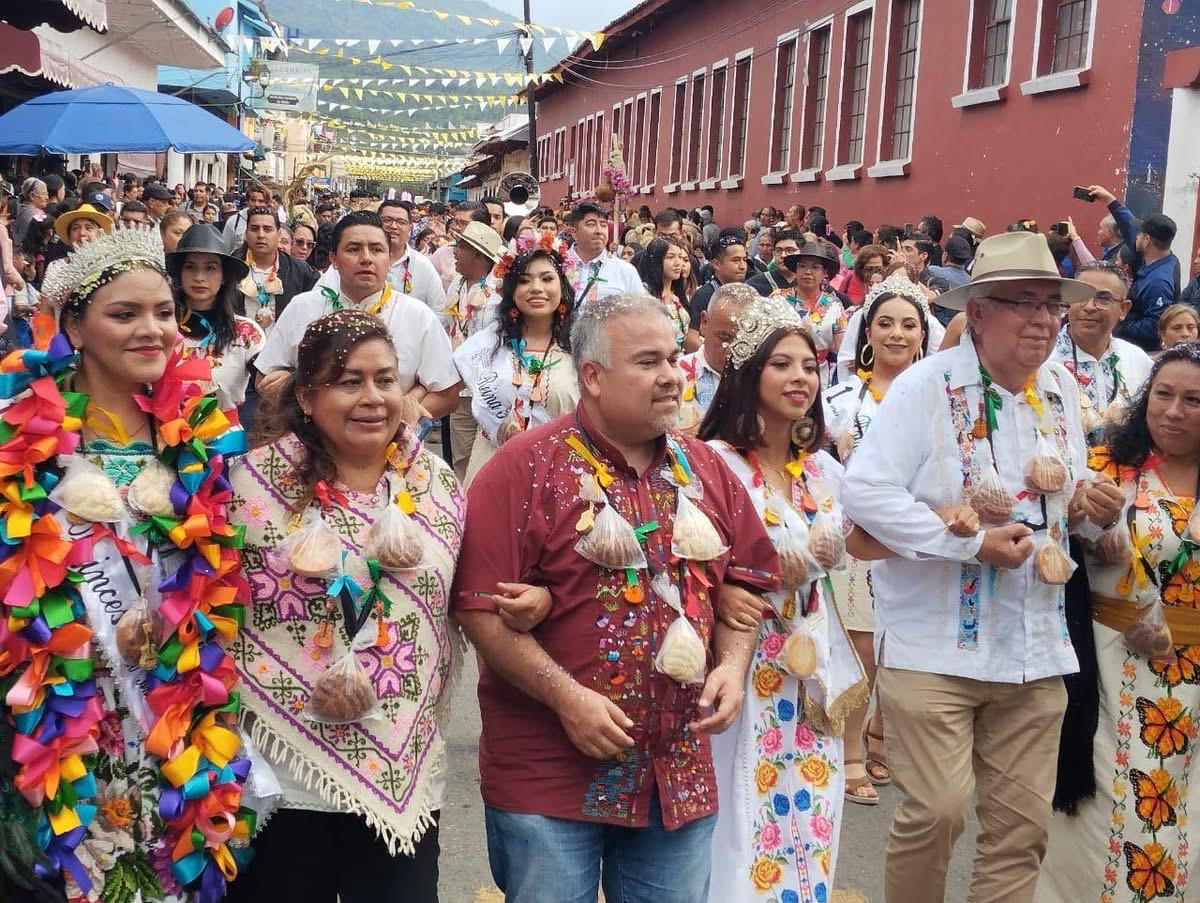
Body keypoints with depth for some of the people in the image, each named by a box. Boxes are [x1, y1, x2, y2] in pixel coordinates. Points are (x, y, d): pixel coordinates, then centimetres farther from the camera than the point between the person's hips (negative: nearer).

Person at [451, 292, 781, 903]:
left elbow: (742, 580, 15)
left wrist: (733, 663, -2)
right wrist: (567, 697, -19)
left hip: (680, 774, 5)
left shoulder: (705, 470, 8)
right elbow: (479, 606, -14)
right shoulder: (526, 467, -10)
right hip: (549, 775, -5)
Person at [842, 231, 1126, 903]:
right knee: (938, 809, -7)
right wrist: (971, 544, -21)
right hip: (934, 642, -6)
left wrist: (1094, 507, -2)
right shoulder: (928, 385, -11)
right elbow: (865, 492, -21)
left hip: (1036, 647, 6)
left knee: (1023, 822, 9)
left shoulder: (1062, 389, 9)